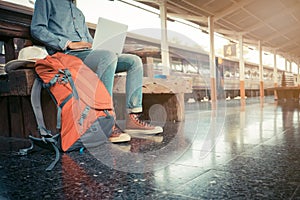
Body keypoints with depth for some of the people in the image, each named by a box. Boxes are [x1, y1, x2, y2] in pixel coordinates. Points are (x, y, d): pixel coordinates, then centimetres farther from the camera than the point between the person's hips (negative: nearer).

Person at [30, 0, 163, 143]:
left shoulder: (79, 12, 35)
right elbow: (37, 29, -1)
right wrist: (68, 43, -13)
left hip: (88, 54, 7)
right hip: (67, 55, -7)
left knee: (134, 61, -9)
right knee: (109, 56, -35)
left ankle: (133, 118, -20)